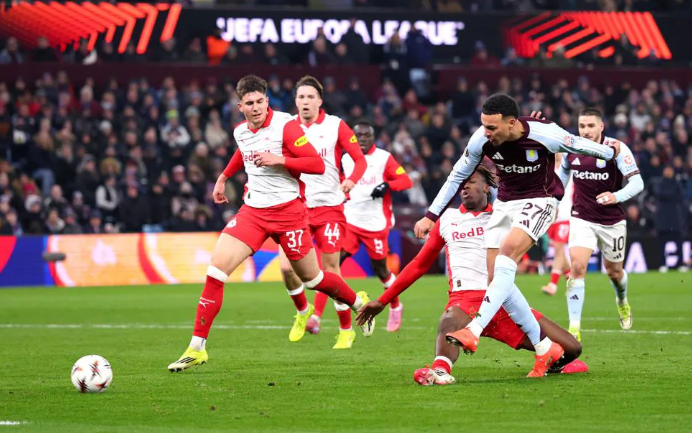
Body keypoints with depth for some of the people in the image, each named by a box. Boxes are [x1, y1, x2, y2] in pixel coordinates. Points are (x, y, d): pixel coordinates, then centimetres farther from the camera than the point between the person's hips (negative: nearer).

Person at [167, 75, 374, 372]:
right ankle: (197, 348, -10)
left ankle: (359, 302, 40)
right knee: (216, 267, -13)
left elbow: (318, 165, -18)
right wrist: (223, 177, 33)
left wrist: (279, 159, -26)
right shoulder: (240, 132, 6)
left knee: (311, 278, 7)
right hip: (253, 211, 4)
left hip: (288, 211, -4)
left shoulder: (285, 125, -13)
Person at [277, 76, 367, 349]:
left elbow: (360, 159, -4)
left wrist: (351, 180, -23)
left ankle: (346, 330, 12)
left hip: (329, 206, -2)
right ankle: (303, 311, 23)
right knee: (287, 267, -8)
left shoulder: (335, 126, -2)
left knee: (331, 269, -3)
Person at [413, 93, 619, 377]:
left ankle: (473, 332, -40)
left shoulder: (544, 135, -24)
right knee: (497, 279, -6)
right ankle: (545, 348, 4)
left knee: (506, 257, -30)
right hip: (505, 203, 5)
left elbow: (580, 146, -3)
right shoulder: (481, 139, -14)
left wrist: (611, 153, 16)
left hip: (538, 201, -5)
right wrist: (431, 216, 5)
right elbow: (457, 177, 2)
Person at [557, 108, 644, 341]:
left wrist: (616, 196, -37)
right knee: (577, 267, -19)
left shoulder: (616, 149, -16)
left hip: (612, 221, -1)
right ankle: (574, 328, -19)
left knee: (614, 271, 16)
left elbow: (637, 183, -20)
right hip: (582, 219, 1)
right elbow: (563, 173, 18)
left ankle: (622, 301, 54)